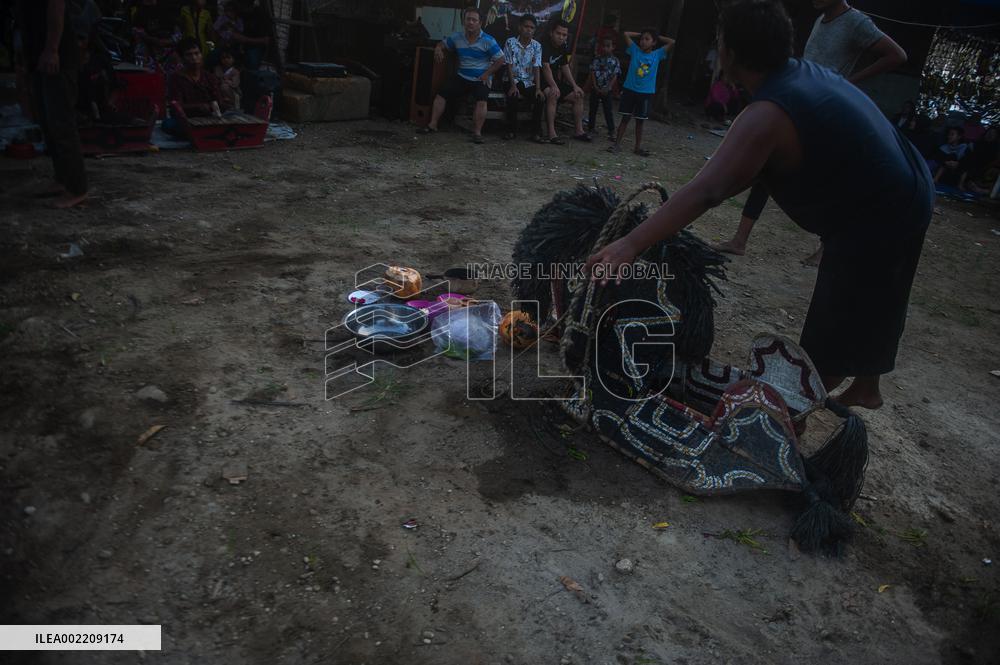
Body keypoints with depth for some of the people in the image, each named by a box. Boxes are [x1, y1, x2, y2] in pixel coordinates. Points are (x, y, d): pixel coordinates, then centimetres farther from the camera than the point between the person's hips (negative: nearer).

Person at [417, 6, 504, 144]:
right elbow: (442, 44, 15)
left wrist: (487, 74, -14)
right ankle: (432, 125, 4)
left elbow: (500, 60, -7)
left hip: (481, 79, -4)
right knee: (441, 95, -3)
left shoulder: (488, 41, -10)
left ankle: (477, 133, -29)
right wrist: (438, 49, -9)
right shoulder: (457, 37, 2)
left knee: (481, 101, -30)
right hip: (462, 77, 4)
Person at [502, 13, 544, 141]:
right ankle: (511, 130, -17)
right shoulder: (510, 42, -3)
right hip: (513, 80, -2)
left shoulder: (537, 46, 3)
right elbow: (509, 66, -7)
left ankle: (535, 131, -14)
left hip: (529, 82, 2)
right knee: (513, 97, -33)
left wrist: (538, 88, -18)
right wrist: (513, 85, -20)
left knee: (540, 98, -26)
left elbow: (536, 68, -4)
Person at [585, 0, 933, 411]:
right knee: (870, 307, 26)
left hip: (878, 220, -10)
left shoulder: (768, 116, -30)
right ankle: (866, 389, 46)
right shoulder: (805, 73, 1)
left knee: (834, 323, 5)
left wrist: (630, 245, -48)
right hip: (906, 196, 10)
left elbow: (707, 191, -42)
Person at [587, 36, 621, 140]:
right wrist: (595, 87, -13)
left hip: (607, 90, -2)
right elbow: (593, 73, -2)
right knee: (593, 109, 10)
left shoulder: (615, 61, -2)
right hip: (595, 89, 2)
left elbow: (615, 76, -5)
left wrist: (608, 88, -16)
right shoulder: (596, 59, 2)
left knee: (608, 110, -3)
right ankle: (590, 127, 22)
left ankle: (611, 131, -1)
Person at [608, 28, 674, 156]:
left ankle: (638, 147, 17)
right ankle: (617, 144, 7)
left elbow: (672, 42, -2)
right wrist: (640, 34, 5)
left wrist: (657, 37, 6)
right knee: (625, 118, 3)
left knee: (640, 121, 9)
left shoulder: (657, 54, 2)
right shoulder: (635, 50, 1)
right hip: (630, 90, 0)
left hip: (646, 93, 1)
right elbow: (626, 34, -2)